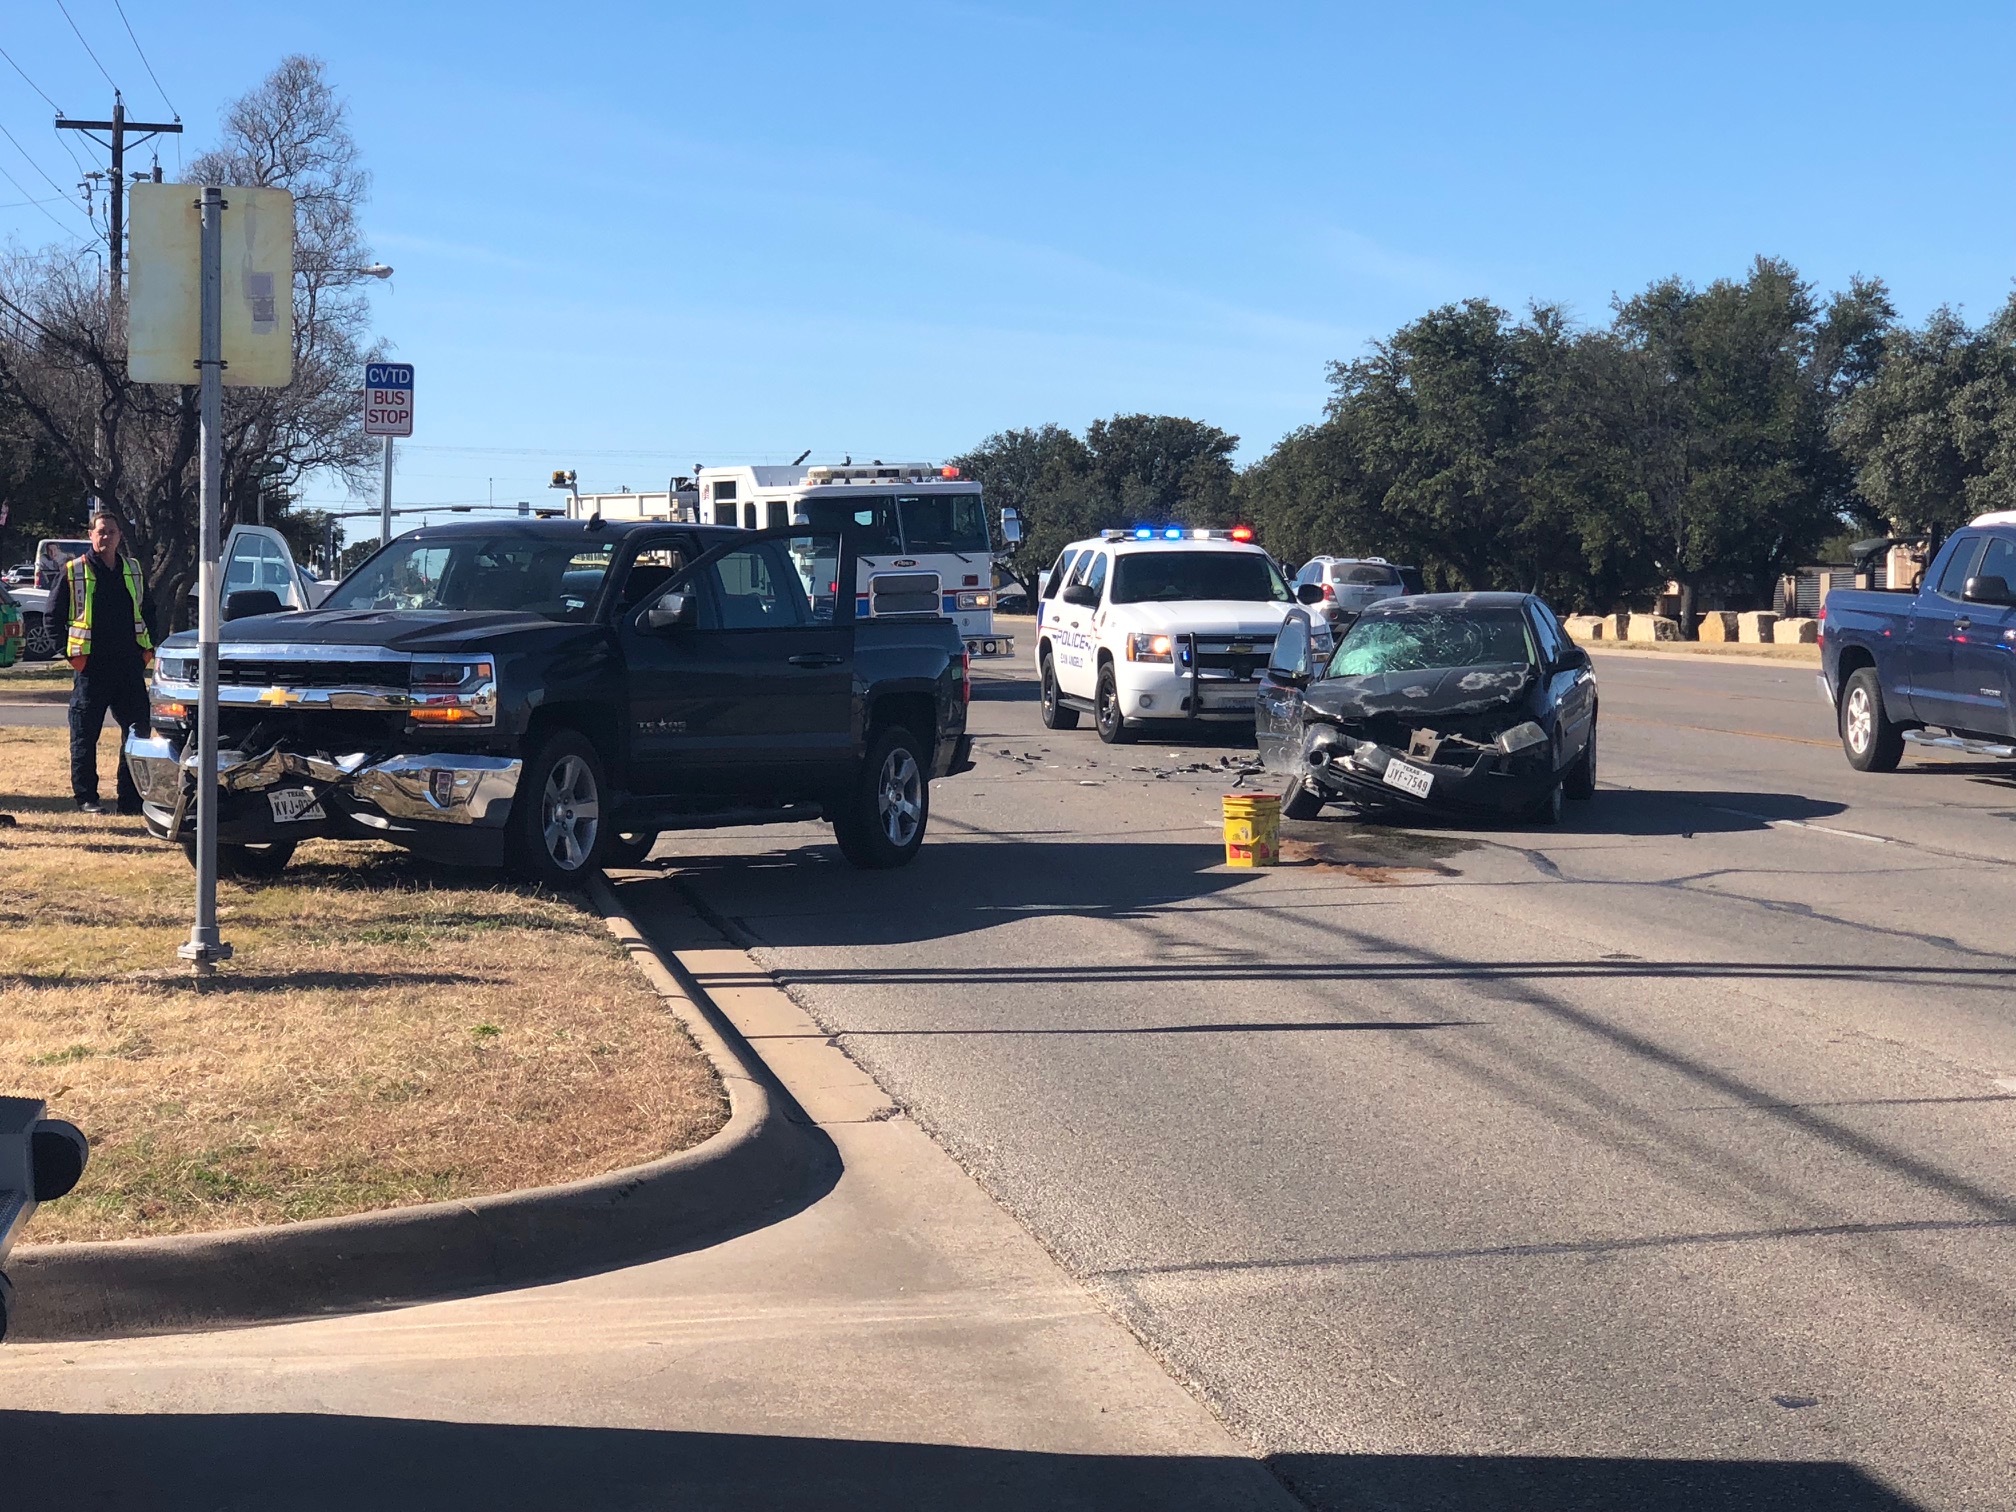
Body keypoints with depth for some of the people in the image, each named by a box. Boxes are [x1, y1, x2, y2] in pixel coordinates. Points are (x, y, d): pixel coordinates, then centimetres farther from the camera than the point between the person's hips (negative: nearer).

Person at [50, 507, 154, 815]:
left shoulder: (133, 570, 12)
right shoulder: (73, 572, -1)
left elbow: (148, 611, 22)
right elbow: (53, 617, 2)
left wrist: (148, 648, 10)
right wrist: (70, 653, -5)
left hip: (130, 666, 4)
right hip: (91, 668, -4)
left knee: (140, 731, 3)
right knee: (84, 736, 1)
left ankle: (131, 799, 11)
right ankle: (86, 798, 10)